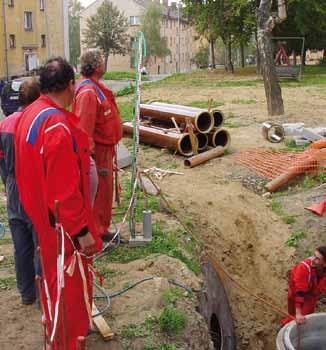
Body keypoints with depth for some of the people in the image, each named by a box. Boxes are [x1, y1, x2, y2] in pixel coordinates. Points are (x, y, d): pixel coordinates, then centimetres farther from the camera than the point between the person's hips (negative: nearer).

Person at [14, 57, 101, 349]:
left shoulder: (29, 115, 1)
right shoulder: (58, 127, -28)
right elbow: (65, 190, -28)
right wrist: (81, 230, -20)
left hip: (40, 214, 10)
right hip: (63, 224, -9)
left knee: (54, 273, 25)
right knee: (70, 281, 7)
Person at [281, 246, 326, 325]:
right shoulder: (304, 267, -41)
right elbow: (299, 292, -41)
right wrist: (298, 313, -42)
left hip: (312, 294, 4)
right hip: (297, 293, -4)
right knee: (296, 317, 6)